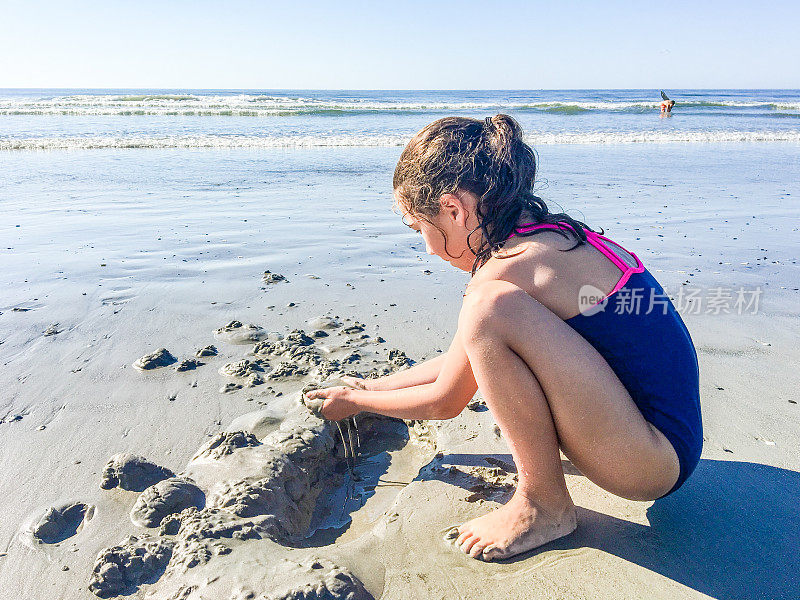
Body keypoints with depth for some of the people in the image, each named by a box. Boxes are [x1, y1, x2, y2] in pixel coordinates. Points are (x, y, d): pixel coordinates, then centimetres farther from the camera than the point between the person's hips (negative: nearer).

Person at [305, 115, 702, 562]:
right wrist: (377, 386, 24)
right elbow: (472, 357, 18)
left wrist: (356, 401, 10)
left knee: (489, 308, -27)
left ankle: (545, 506, -9)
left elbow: (445, 401, -7)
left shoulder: (508, 268, -20)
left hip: (657, 455, -9)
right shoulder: (552, 235, 7)